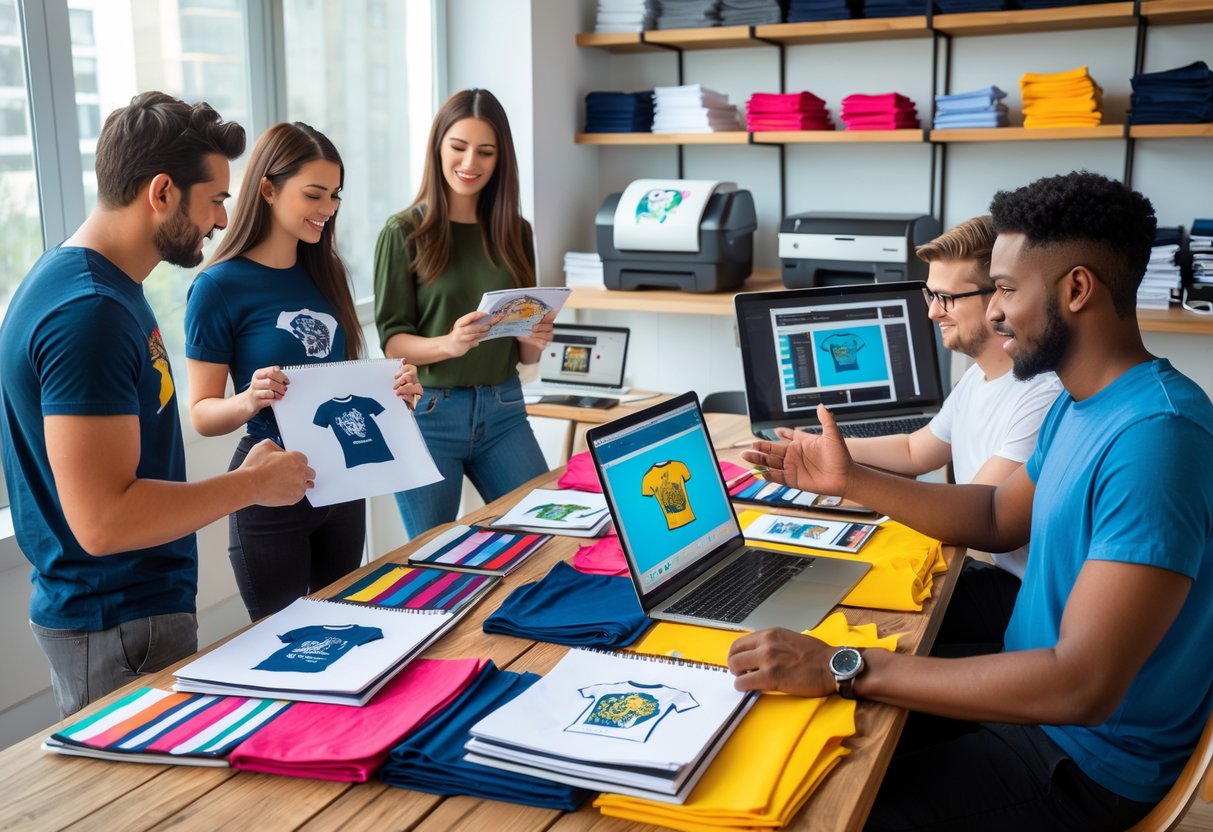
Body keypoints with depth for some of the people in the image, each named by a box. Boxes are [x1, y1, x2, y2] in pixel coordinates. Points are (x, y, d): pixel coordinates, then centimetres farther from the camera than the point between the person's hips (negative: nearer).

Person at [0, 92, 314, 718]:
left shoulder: (98, 282, 7)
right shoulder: (90, 313, -24)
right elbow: (104, 520, -28)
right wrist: (252, 484, -17)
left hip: (138, 604, 10)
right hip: (119, 627, -10)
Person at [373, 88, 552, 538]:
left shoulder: (514, 232, 6)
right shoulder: (405, 232, -5)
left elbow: (525, 356, 10)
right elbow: (392, 341, -7)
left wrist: (535, 340, -12)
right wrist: (449, 344, -26)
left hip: (502, 410, 4)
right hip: (427, 414, -3)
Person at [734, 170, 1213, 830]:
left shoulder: (1156, 438, -31)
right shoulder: (1080, 404, 3)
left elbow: (1082, 687, -34)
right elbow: (999, 518, 16)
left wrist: (843, 670, -34)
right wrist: (850, 480, 4)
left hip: (1088, 762, -9)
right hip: (1038, 693, 9)